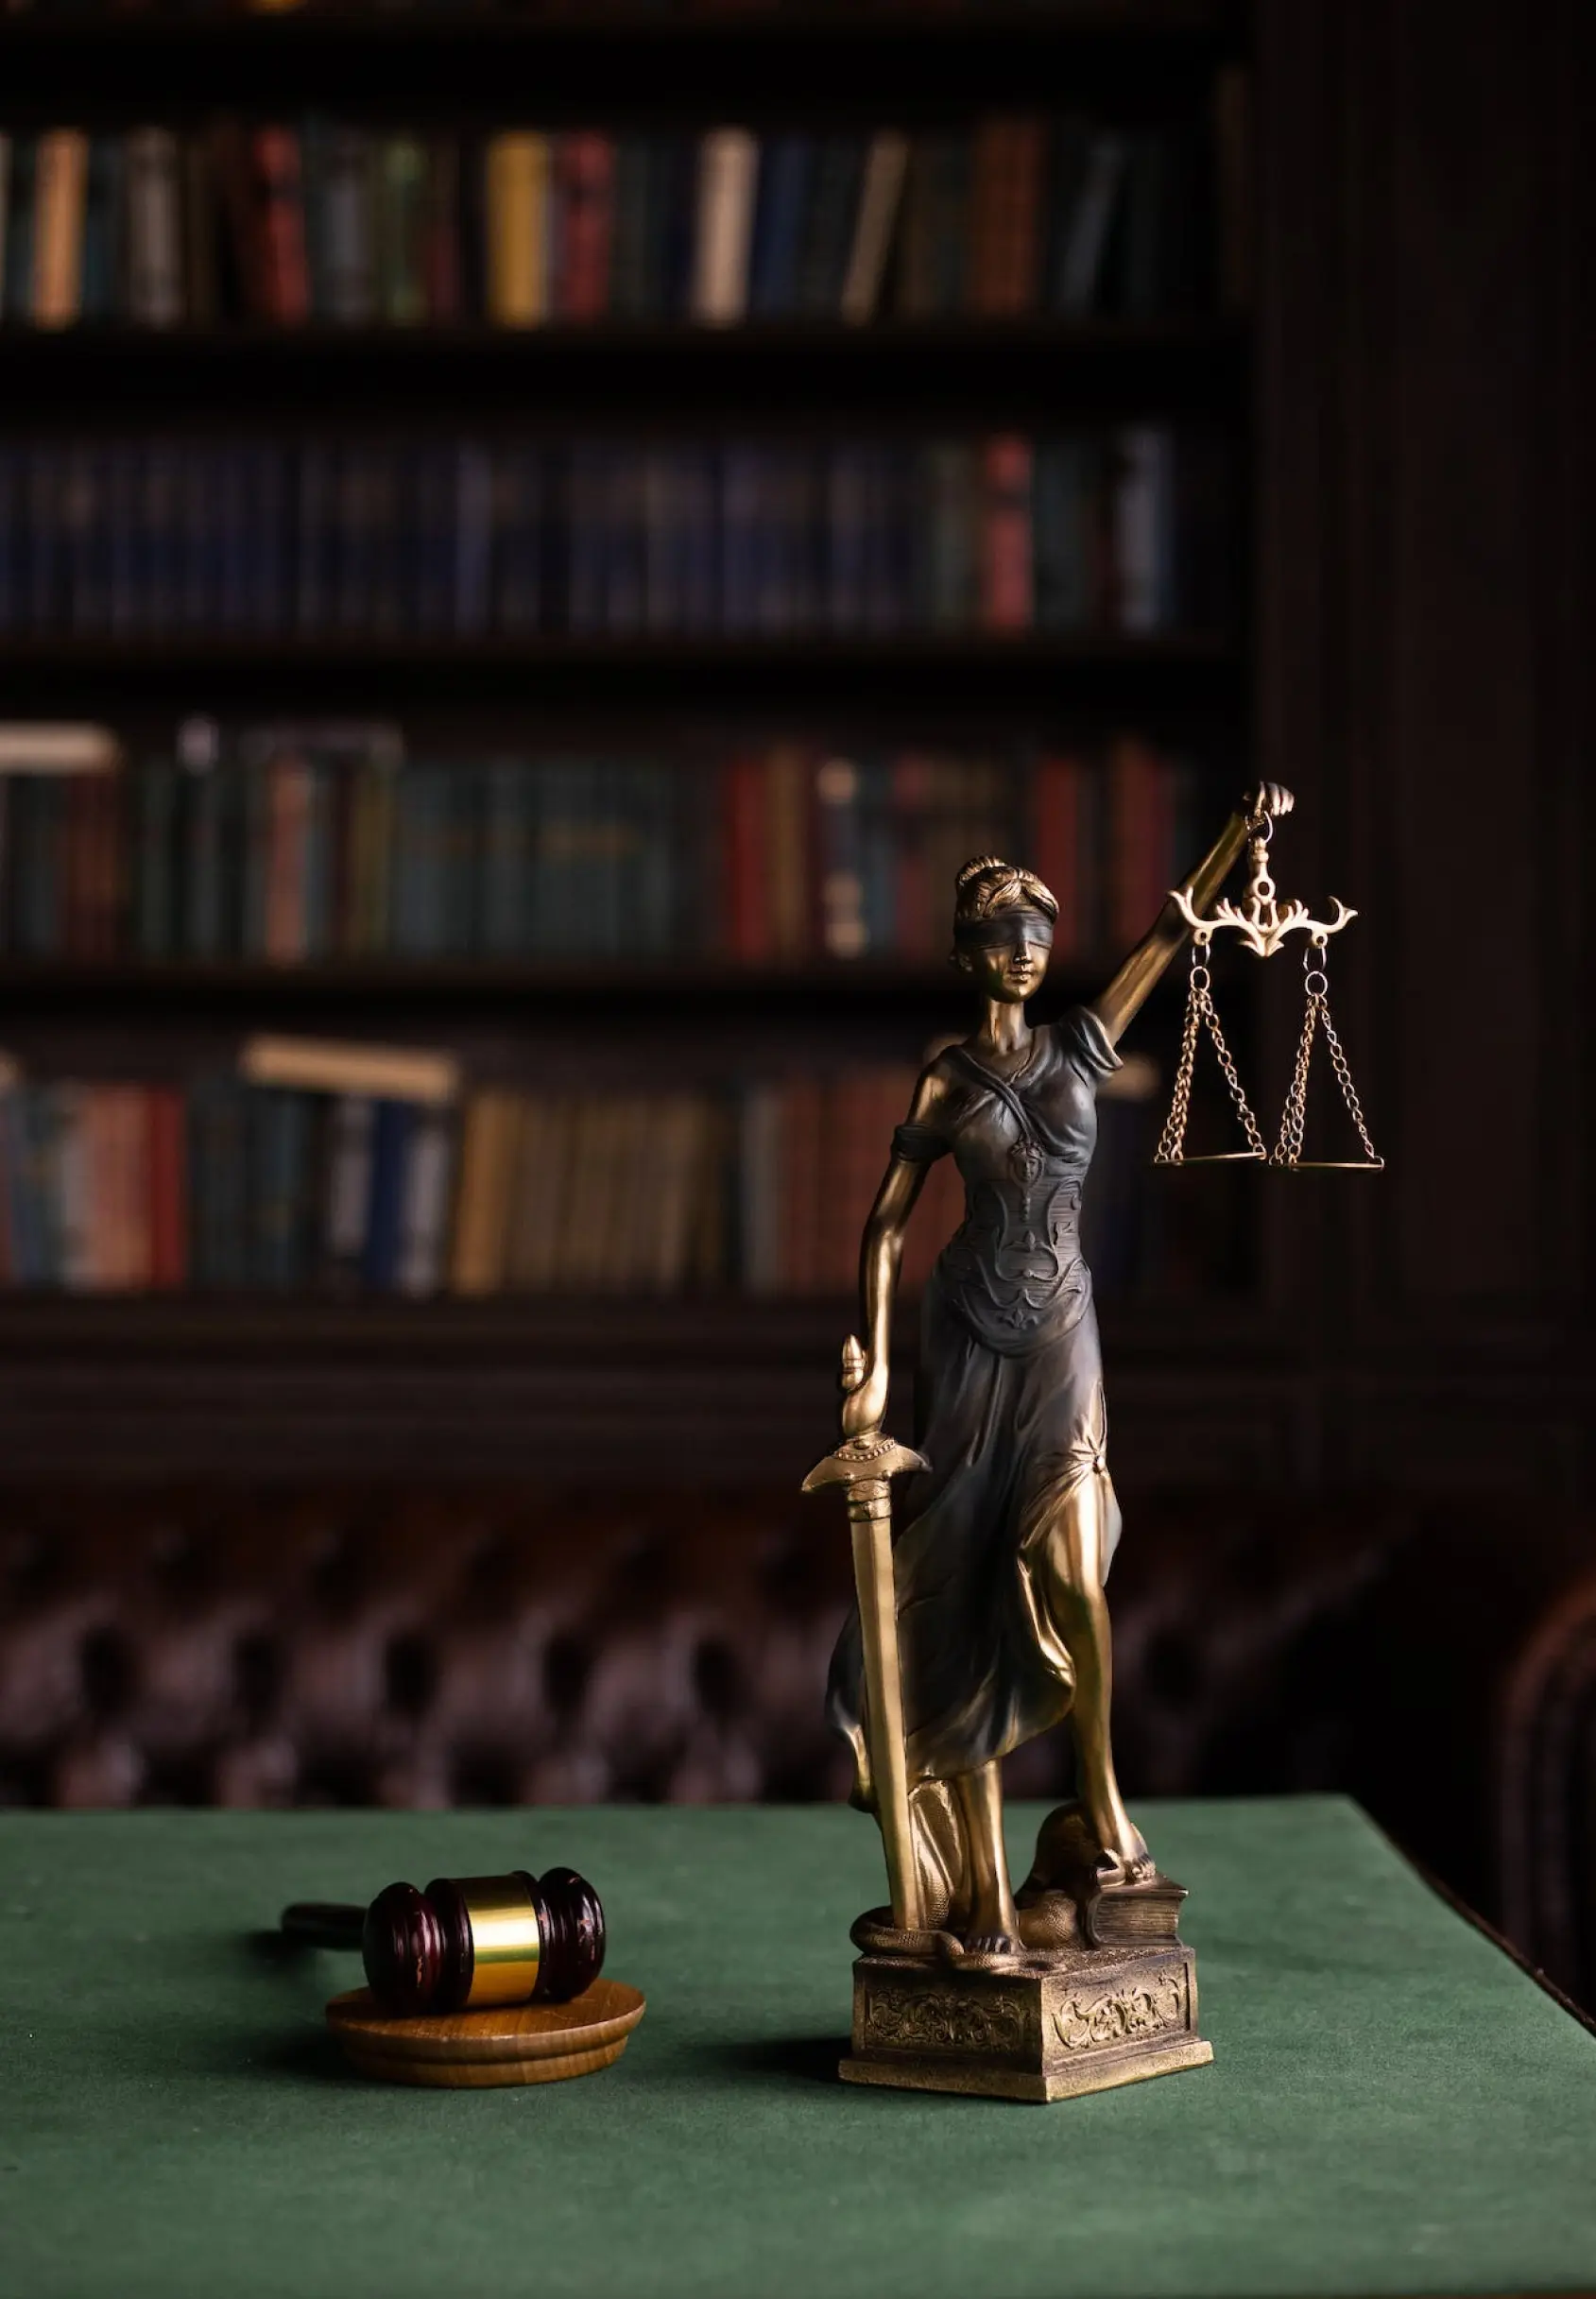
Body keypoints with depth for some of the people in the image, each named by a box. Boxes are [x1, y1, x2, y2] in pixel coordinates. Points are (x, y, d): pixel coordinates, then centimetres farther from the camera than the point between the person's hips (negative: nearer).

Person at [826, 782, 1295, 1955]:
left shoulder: (1082, 1044, 8)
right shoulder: (945, 1082, 1)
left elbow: (1172, 933, 2)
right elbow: (886, 1228, 1)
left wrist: (1241, 830, -8)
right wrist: (874, 1367, -7)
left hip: (1061, 1333, 1)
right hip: (968, 1338, -1)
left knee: (1071, 1570, -18)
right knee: (965, 1604, 0)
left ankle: (1101, 1789, 6)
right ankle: (984, 1886, 5)